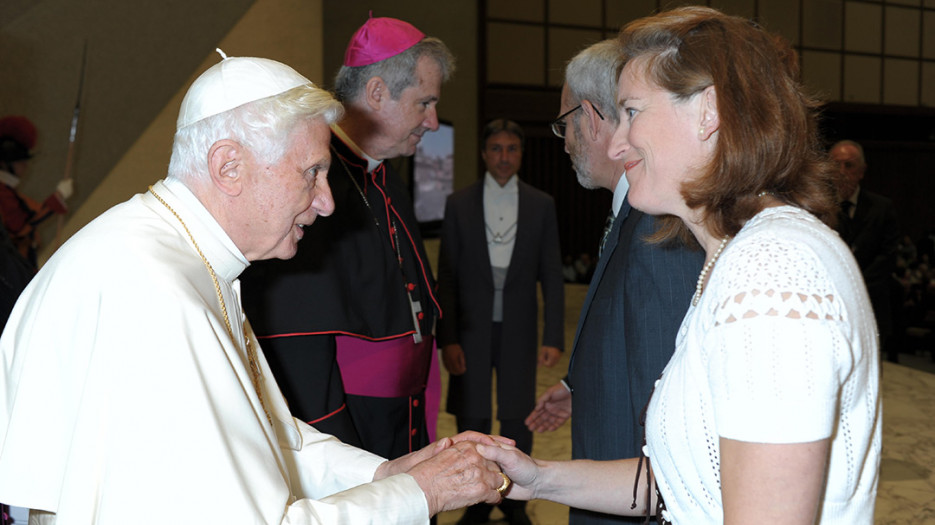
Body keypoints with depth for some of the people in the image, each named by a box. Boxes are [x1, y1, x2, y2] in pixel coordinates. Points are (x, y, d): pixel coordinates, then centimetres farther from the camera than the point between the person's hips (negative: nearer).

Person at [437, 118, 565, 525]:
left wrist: (554, 337, -5)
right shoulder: (459, 204, 2)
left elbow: (551, 275, 2)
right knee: (471, 423, 6)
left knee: (517, 422, 8)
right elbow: (446, 276, 0)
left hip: (519, 331, 0)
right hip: (471, 329, 0)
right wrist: (447, 339, -6)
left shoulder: (541, 205, 4)